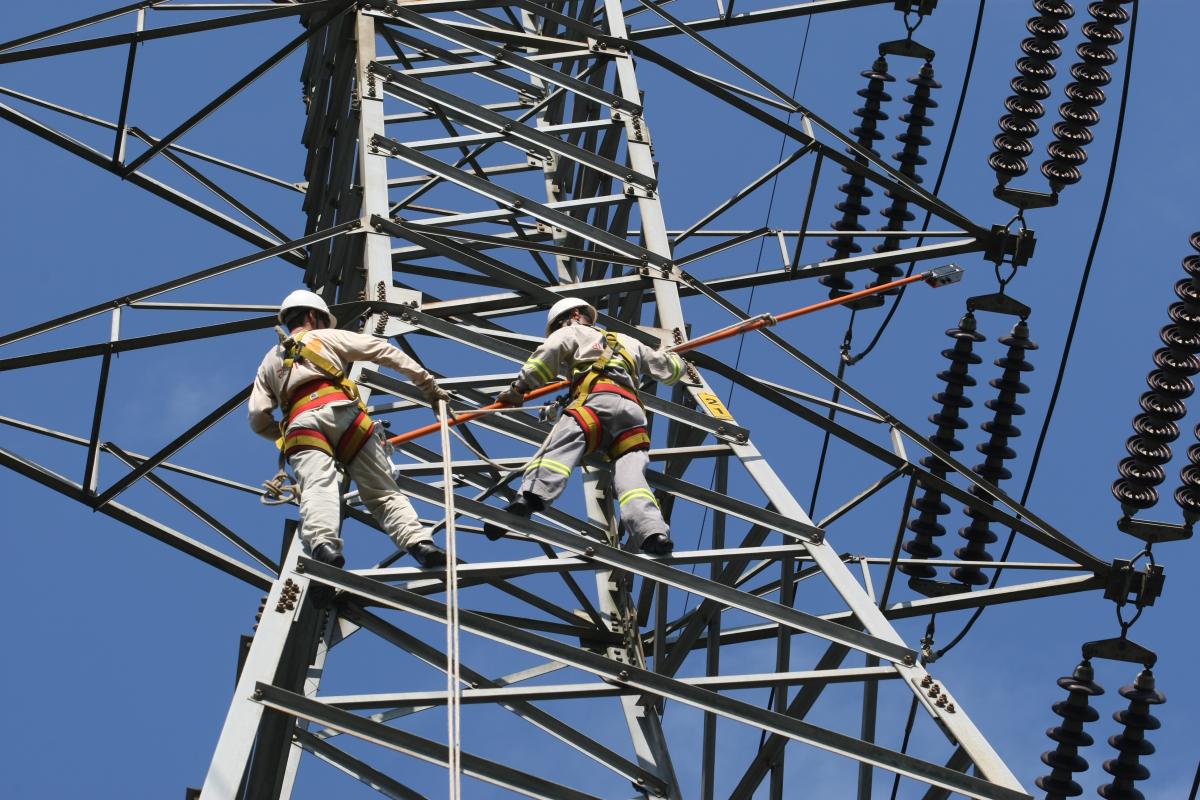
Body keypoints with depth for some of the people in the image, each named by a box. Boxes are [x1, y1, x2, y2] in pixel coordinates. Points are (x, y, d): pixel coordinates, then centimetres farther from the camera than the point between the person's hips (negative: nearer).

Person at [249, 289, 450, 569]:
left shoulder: (270, 361, 35)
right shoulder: (327, 336, 29)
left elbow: (258, 419, 24)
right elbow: (384, 352, 22)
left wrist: (285, 434, 40)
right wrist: (427, 383, 23)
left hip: (299, 424, 1)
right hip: (339, 411, -1)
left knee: (318, 487, -24)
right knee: (383, 491, -1)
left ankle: (322, 543, -53)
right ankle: (418, 541, -24)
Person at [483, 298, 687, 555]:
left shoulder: (573, 332, 28)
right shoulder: (629, 343, 42)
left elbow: (549, 351, 6)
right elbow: (671, 369, 48)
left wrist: (519, 387, 6)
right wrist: (672, 356, 72)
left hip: (597, 398, -5)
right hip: (634, 412, 5)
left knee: (559, 449, -24)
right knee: (630, 475, -10)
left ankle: (529, 497, -50)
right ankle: (654, 531, -35)